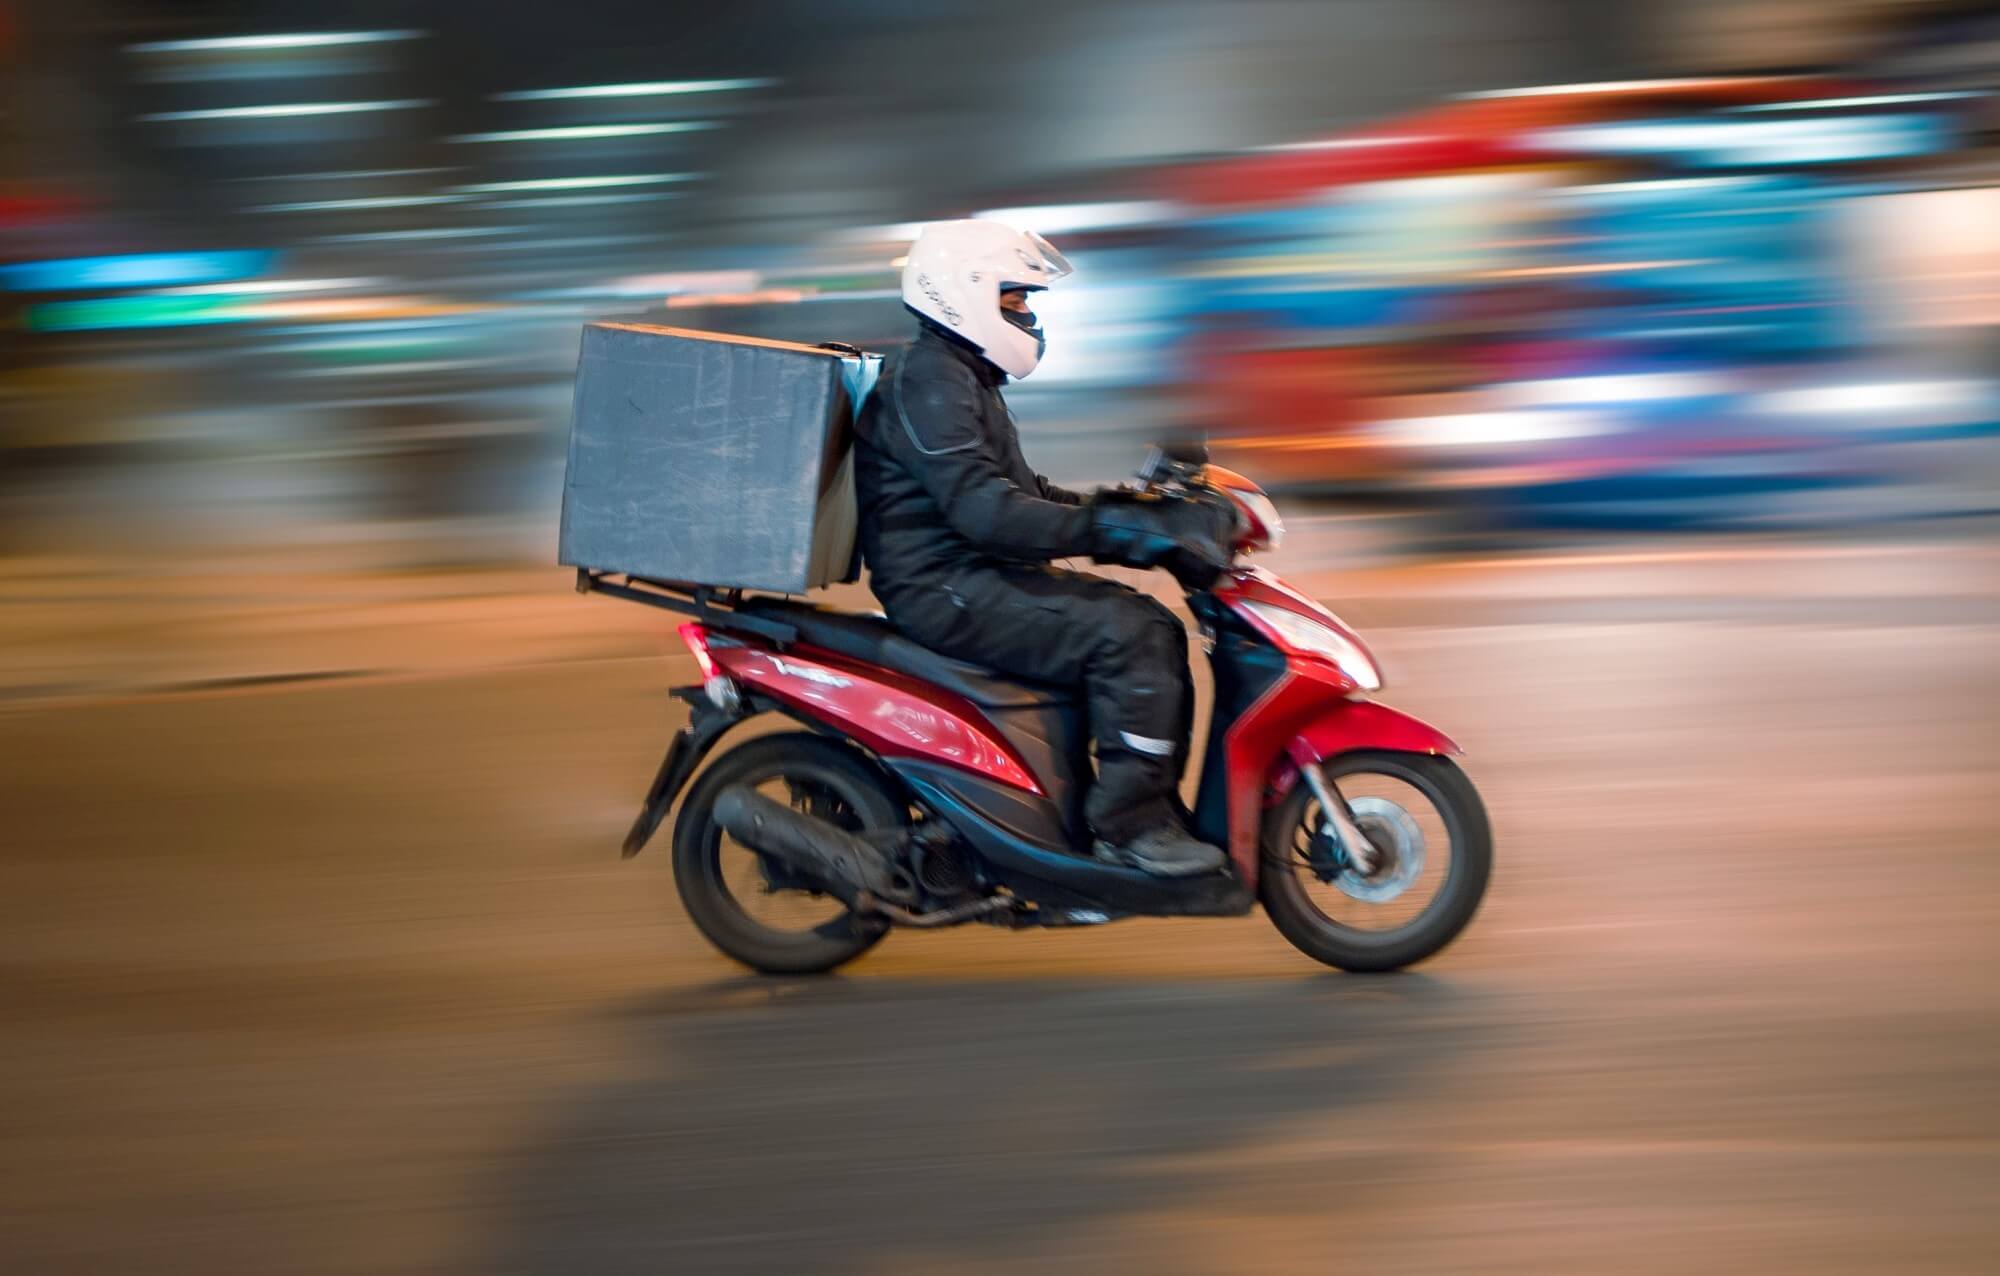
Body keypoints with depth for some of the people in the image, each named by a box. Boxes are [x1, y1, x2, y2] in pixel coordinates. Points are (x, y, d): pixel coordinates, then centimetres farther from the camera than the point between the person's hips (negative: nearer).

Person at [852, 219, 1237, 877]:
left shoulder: (965, 378, 21)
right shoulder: (927, 380, -14)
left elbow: (1019, 491, 26)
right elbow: (980, 508, -26)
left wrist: (1114, 507, 13)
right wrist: (1102, 528, -30)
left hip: (979, 575, 11)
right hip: (944, 588, -11)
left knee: (1155, 628, 5)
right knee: (1128, 634, -22)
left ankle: (1159, 809, 7)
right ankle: (1129, 823, -18)